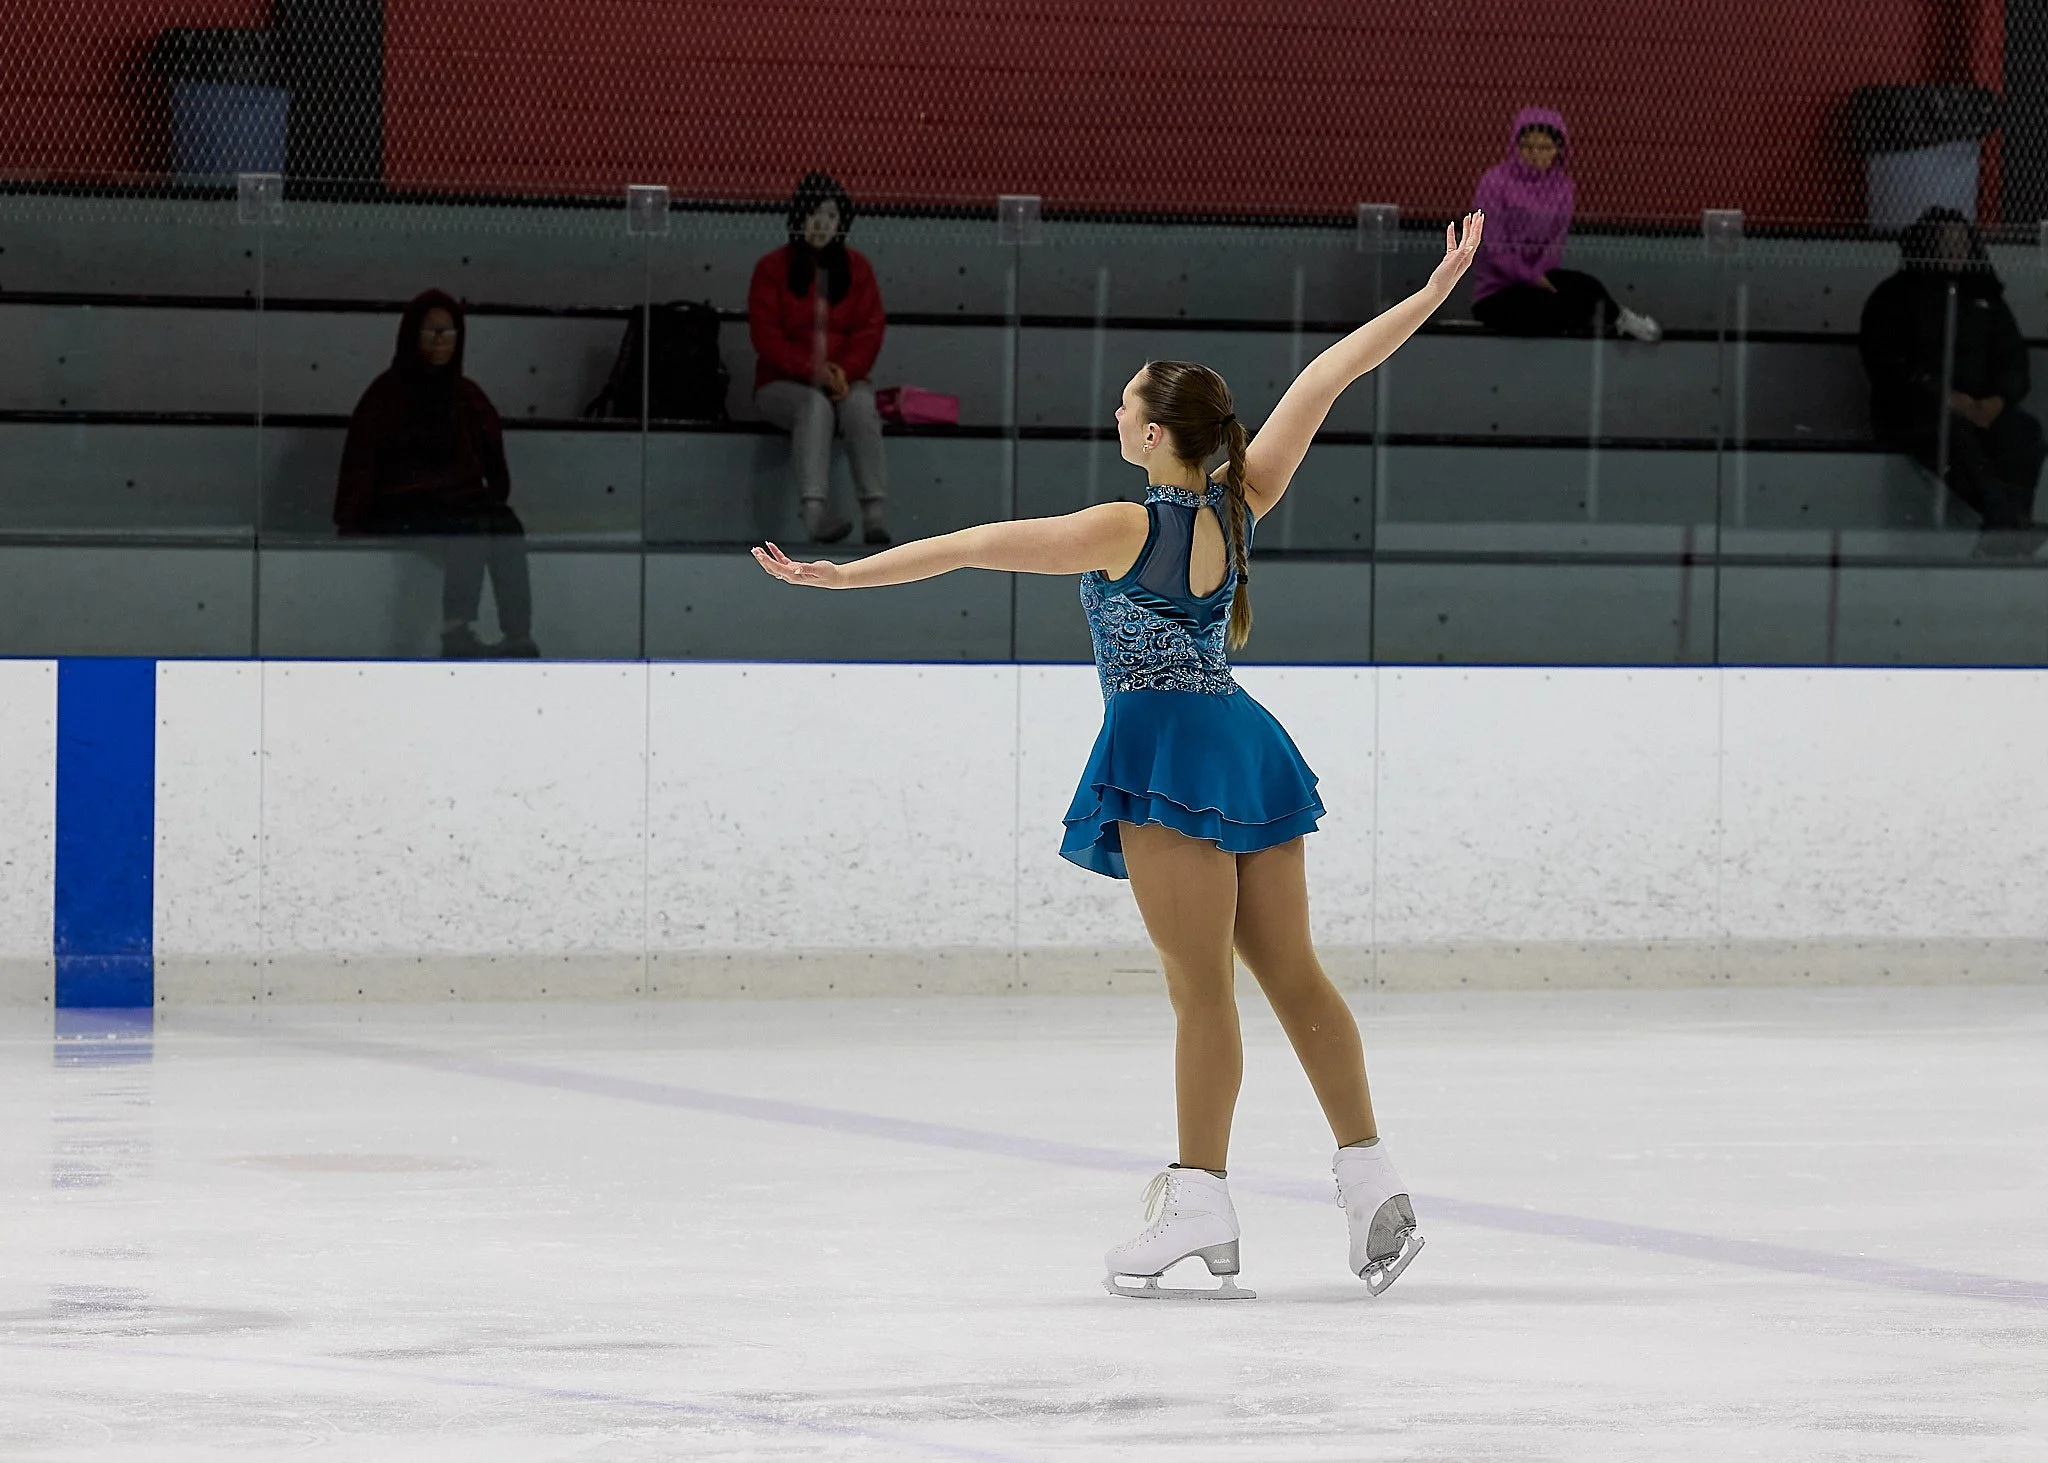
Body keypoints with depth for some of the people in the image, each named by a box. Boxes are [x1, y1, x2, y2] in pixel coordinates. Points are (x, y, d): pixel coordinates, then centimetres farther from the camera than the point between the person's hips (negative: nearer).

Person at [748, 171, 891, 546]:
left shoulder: (857, 267, 9)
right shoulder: (773, 268, 2)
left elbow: (870, 329, 2)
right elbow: (765, 334, -6)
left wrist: (845, 371, -16)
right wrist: (811, 369, -19)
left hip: (846, 379, 2)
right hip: (783, 383, -2)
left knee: (860, 405, -33)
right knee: (816, 406, -36)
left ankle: (876, 512, -46)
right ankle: (814, 511, -52)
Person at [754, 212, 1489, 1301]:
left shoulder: (1125, 530, -13)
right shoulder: (1240, 502, 2)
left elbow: (977, 546, -13)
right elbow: (1327, 377, 5)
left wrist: (843, 573, -12)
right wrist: (1435, 290, 9)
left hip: (1166, 745, -7)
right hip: (1242, 739, 7)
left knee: (1201, 986, -7)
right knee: (1291, 972, 8)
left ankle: (1200, 1205, -6)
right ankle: (1371, 1180, 5)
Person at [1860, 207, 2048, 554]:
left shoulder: (1985, 299, 20)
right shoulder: (1894, 297, 7)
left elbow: (2014, 359, 14)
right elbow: (1887, 365, -5)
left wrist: (1998, 400, -10)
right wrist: (1946, 399, -17)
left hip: (1981, 409, 4)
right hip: (1910, 411, -4)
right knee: (1955, 435, -38)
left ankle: (2004, 529, -46)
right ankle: (2009, 520, -54)